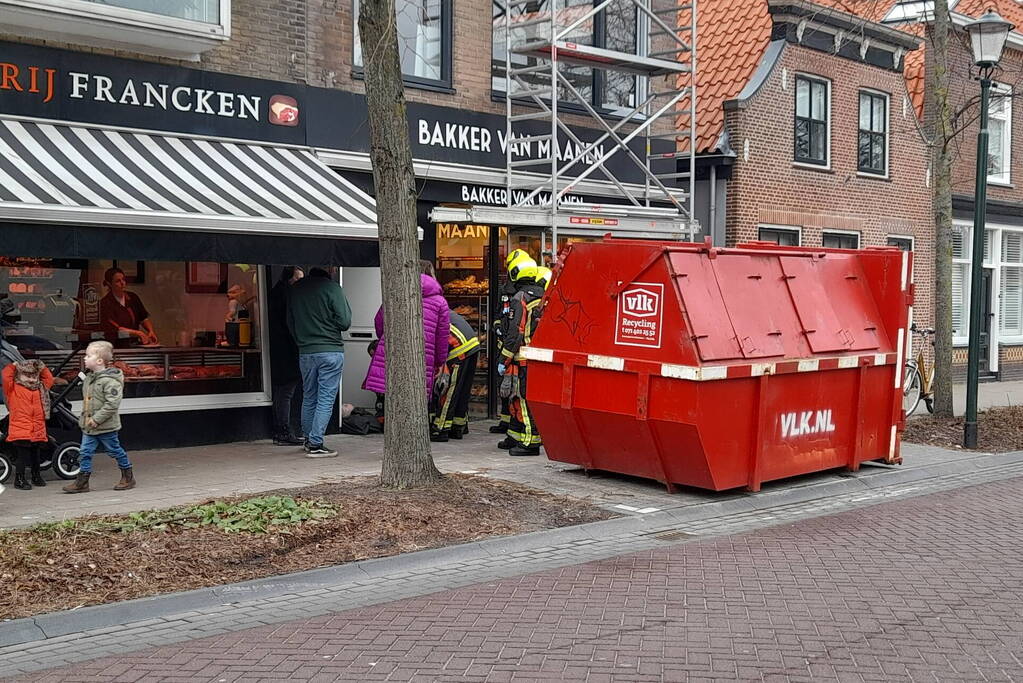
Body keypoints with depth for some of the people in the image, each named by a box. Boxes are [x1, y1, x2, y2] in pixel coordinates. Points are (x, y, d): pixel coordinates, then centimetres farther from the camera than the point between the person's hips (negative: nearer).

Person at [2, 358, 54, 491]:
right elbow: (6, 376, -16)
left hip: (37, 431, 5)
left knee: (36, 455, 16)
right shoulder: (14, 389, -3)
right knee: (22, 456, -7)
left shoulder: (39, 389, 14)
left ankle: (36, 477, 30)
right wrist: (13, 366, -4)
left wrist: (42, 368, 9)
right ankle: (19, 480, 2)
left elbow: (49, 379, 17)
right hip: (20, 432, -5)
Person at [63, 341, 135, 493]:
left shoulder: (110, 380, -21)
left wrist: (97, 419, -25)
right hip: (88, 426, 7)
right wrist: (84, 417, 13)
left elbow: (112, 403, -26)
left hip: (106, 426, -7)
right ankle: (82, 482, 9)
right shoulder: (88, 378, 8)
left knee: (115, 451, 7)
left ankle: (128, 477, 23)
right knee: (85, 453, 4)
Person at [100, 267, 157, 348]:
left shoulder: (133, 297, 11)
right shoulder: (105, 303, -6)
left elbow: (144, 318, 15)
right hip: (118, 346, -5)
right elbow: (114, 329, -13)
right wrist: (138, 333, -19)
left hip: (136, 343, 5)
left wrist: (151, 331, -4)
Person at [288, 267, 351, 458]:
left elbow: (290, 323, 14)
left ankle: (309, 440, 27)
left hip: (305, 352, 5)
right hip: (331, 351, -5)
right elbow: (344, 322, -11)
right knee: (326, 399, -2)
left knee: (309, 397, 17)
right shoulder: (332, 288, -7)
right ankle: (315, 444, -7)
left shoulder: (294, 290, 9)